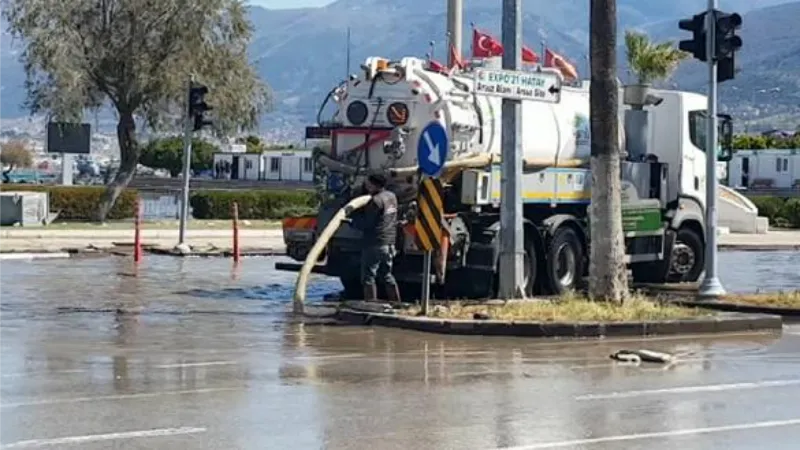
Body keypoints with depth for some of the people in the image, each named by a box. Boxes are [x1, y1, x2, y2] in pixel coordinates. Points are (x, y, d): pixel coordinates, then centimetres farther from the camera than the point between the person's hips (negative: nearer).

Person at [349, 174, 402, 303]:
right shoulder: (391, 197, 11)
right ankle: (396, 302, 19)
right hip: (390, 243, 9)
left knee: (368, 277, -2)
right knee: (387, 275, 19)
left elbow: (365, 224, -16)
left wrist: (351, 221, 2)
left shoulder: (376, 201, -17)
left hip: (374, 244, -9)